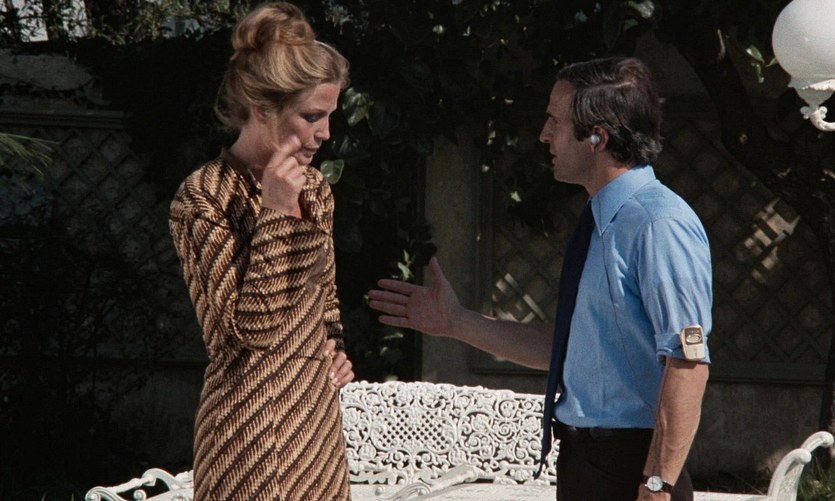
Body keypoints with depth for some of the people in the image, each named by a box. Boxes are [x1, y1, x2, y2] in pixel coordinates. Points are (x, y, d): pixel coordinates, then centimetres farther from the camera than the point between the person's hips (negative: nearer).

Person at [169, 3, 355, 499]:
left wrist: (337, 348, 5)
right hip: (255, 419, -7)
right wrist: (277, 215, -22)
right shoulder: (203, 196, -13)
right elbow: (253, 326, -19)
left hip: (318, 410, 7)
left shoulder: (314, 187, 8)